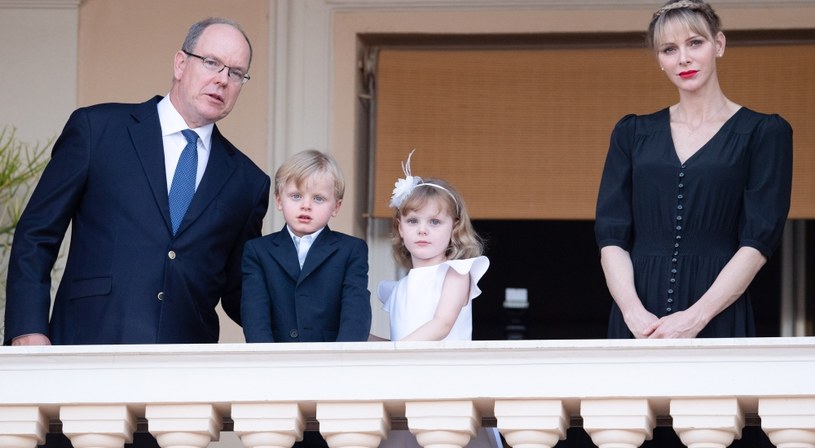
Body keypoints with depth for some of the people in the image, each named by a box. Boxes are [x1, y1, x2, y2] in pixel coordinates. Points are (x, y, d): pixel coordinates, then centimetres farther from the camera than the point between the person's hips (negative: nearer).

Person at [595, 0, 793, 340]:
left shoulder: (763, 133, 3)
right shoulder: (632, 133, 12)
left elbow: (759, 241, -5)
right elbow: (611, 235, 5)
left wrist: (695, 318, -15)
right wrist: (633, 312, -11)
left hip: (717, 321, -2)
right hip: (639, 323, 2)